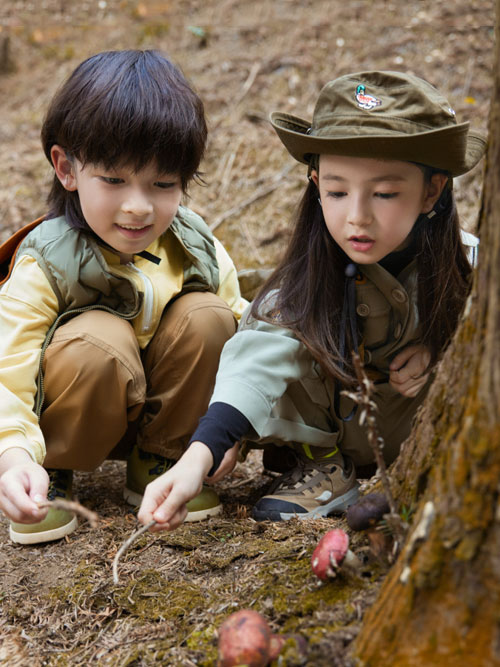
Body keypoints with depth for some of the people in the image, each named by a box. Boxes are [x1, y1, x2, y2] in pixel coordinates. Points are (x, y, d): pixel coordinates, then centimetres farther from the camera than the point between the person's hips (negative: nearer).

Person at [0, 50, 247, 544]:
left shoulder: (195, 247, -9)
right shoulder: (45, 265, -23)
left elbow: (241, 327, 3)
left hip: (170, 409, 5)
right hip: (86, 420, -4)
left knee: (206, 316, -21)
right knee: (98, 340, -35)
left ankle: (158, 460, -2)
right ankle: (53, 475, -7)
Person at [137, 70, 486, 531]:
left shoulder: (467, 272, -21)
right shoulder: (308, 278, -22)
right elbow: (259, 362, -37)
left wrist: (437, 353, -27)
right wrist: (198, 458, -51)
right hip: (338, 428, 0)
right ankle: (322, 465, -4)